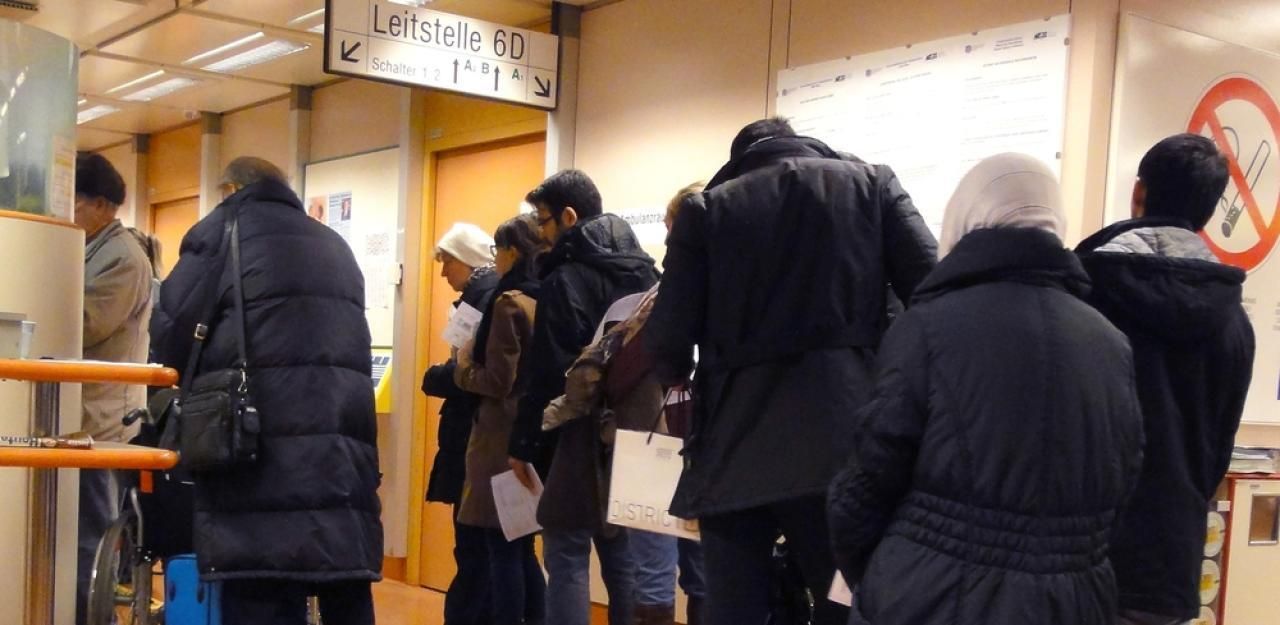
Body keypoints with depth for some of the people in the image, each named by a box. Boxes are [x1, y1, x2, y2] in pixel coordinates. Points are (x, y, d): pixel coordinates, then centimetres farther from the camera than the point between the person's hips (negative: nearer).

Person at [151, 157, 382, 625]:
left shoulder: (225, 227, 6)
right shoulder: (334, 245, 24)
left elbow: (170, 331, 1)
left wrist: (210, 370, 22)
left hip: (264, 454, -6)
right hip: (344, 453, 6)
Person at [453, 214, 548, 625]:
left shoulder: (509, 302, -14)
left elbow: (497, 382, -17)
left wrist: (463, 362, 1)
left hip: (504, 440, -8)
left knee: (503, 550, -2)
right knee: (523, 548, 14)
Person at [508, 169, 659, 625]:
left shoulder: (565, 279, -11)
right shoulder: (644, 270, 11)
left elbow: (547, 373, -14)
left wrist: (523, 443, -6)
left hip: (583, 437, -7)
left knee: (567, 557, -3)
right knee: (622, 557, 11)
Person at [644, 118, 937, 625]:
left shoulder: (706, 207, 8)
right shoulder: (872, 185, 11)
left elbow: (669, 340, 1)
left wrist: (681, 375, 23)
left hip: (734, 449, 0)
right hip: (841, 442, 0)